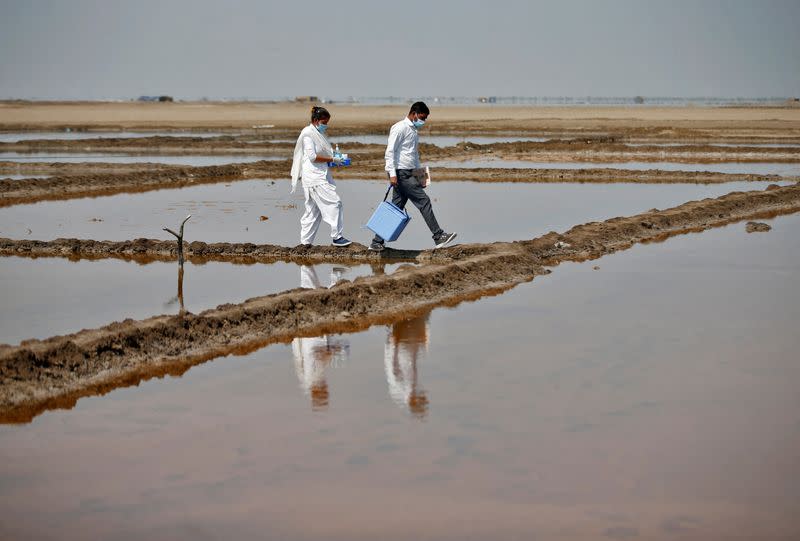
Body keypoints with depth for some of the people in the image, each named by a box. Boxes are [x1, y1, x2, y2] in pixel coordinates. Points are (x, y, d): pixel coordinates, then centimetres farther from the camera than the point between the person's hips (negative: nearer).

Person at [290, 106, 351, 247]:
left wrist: (335, 159, 9)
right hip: (314, 176, -10)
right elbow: (312, 156, -18)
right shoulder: (308, 134, -11)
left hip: (321, 176, 10)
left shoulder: (318, 134, 18)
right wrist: (332, 159, -14)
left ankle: (305, 241, 15)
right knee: (333, 203, -11)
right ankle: (336, 237, -7)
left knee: (313, 209, 11)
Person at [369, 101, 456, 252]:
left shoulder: (414, 130, 20)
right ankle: (439, 237, -5)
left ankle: (377, 243, 9)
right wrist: (392, 174, -22)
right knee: (424, 201, -9)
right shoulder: (400, 128, -10)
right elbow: (390, 151, -16)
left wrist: (419, 171, 22)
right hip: (401, 173, -10)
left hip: (409, 173, 10)